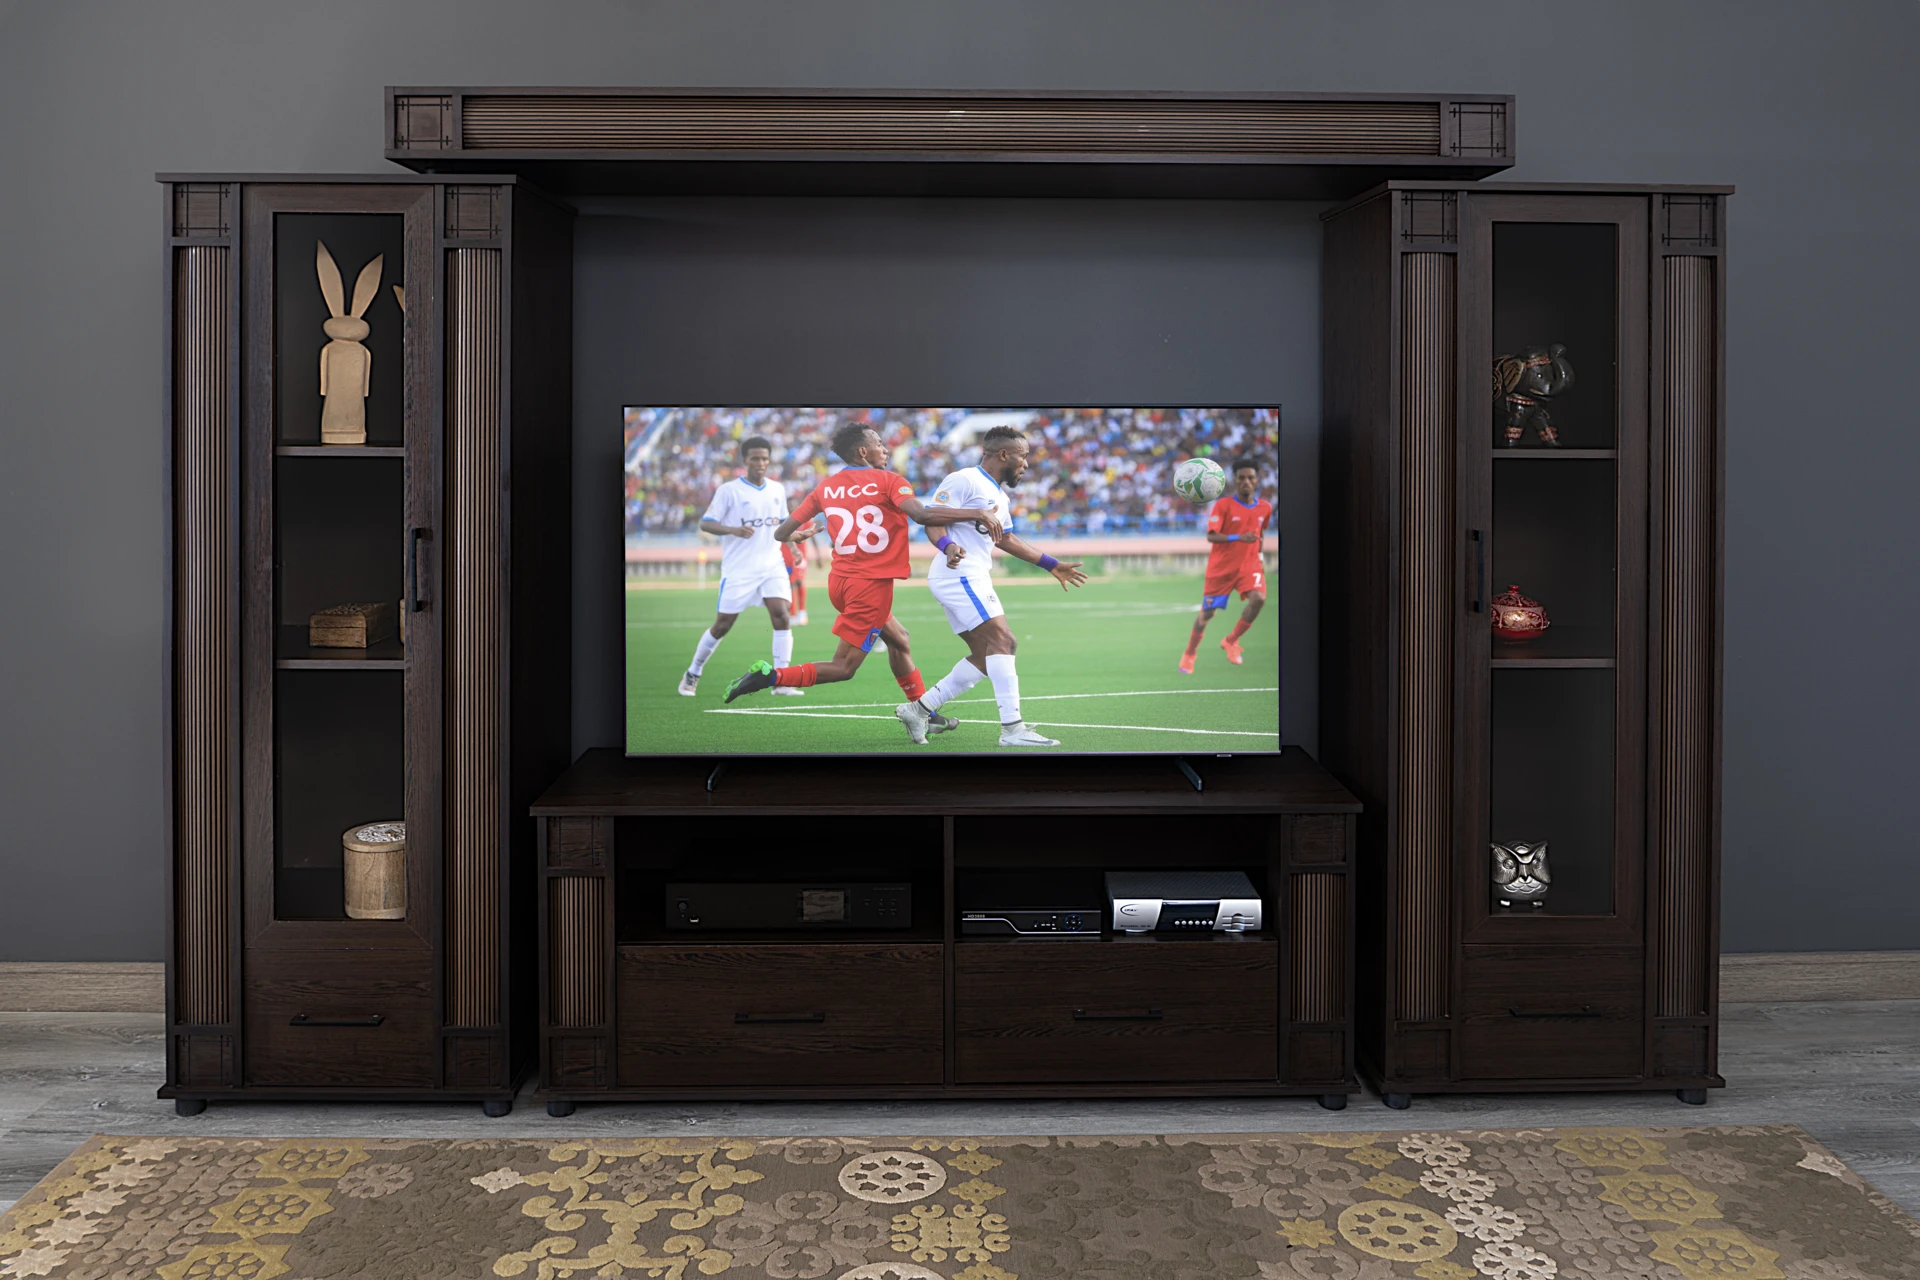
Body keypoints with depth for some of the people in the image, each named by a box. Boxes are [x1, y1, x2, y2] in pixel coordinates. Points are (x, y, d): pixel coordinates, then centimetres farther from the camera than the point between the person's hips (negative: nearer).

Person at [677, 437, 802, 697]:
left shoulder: (778, 489, 10)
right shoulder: (728, 490, -6)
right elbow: (705, 523, -9)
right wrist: (733, 530, -25)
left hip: (771, 566, 4)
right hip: (738, 569, -3)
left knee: (782, 617, -15)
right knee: (722, 625, 3)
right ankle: (692, 674, 24)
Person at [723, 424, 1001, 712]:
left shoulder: (825, 488, 6)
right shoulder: (888, 482, -9)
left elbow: (781, 533, 6)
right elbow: (921, 514, -26)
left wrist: (802, 534, 29)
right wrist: (977, 514, -22)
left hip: (841, 580, 8)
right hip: (872, 585, -8)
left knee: (899, 639, 24)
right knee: (843, 668, -2)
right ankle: (770, 676, -15)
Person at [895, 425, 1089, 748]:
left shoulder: (1001, 497, 20)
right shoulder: (964, 481, -9)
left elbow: (1005, 540, 33)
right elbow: (932, 522, -15)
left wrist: (1051, 565, 34)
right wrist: (948, 546, -36)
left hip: (974, 579, 10)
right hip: (959, 574, -10)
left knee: (985, 656, 9)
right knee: (1002, 639, -17)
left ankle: (919, 708, 15)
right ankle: (1012, 728, -19)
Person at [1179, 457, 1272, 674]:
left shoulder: (1265, 507, 2)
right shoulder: (1223, 505, -13)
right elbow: (1211, 536, -21)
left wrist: (1260, 556, 14)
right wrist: (1238, 538, -34)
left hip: (1249, 564, 3)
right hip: (1221, 566, -3)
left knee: (1258, 598, -26)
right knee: (1207, 613, 5)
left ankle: (1231, 641, -4)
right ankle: (1189, 655, 28)